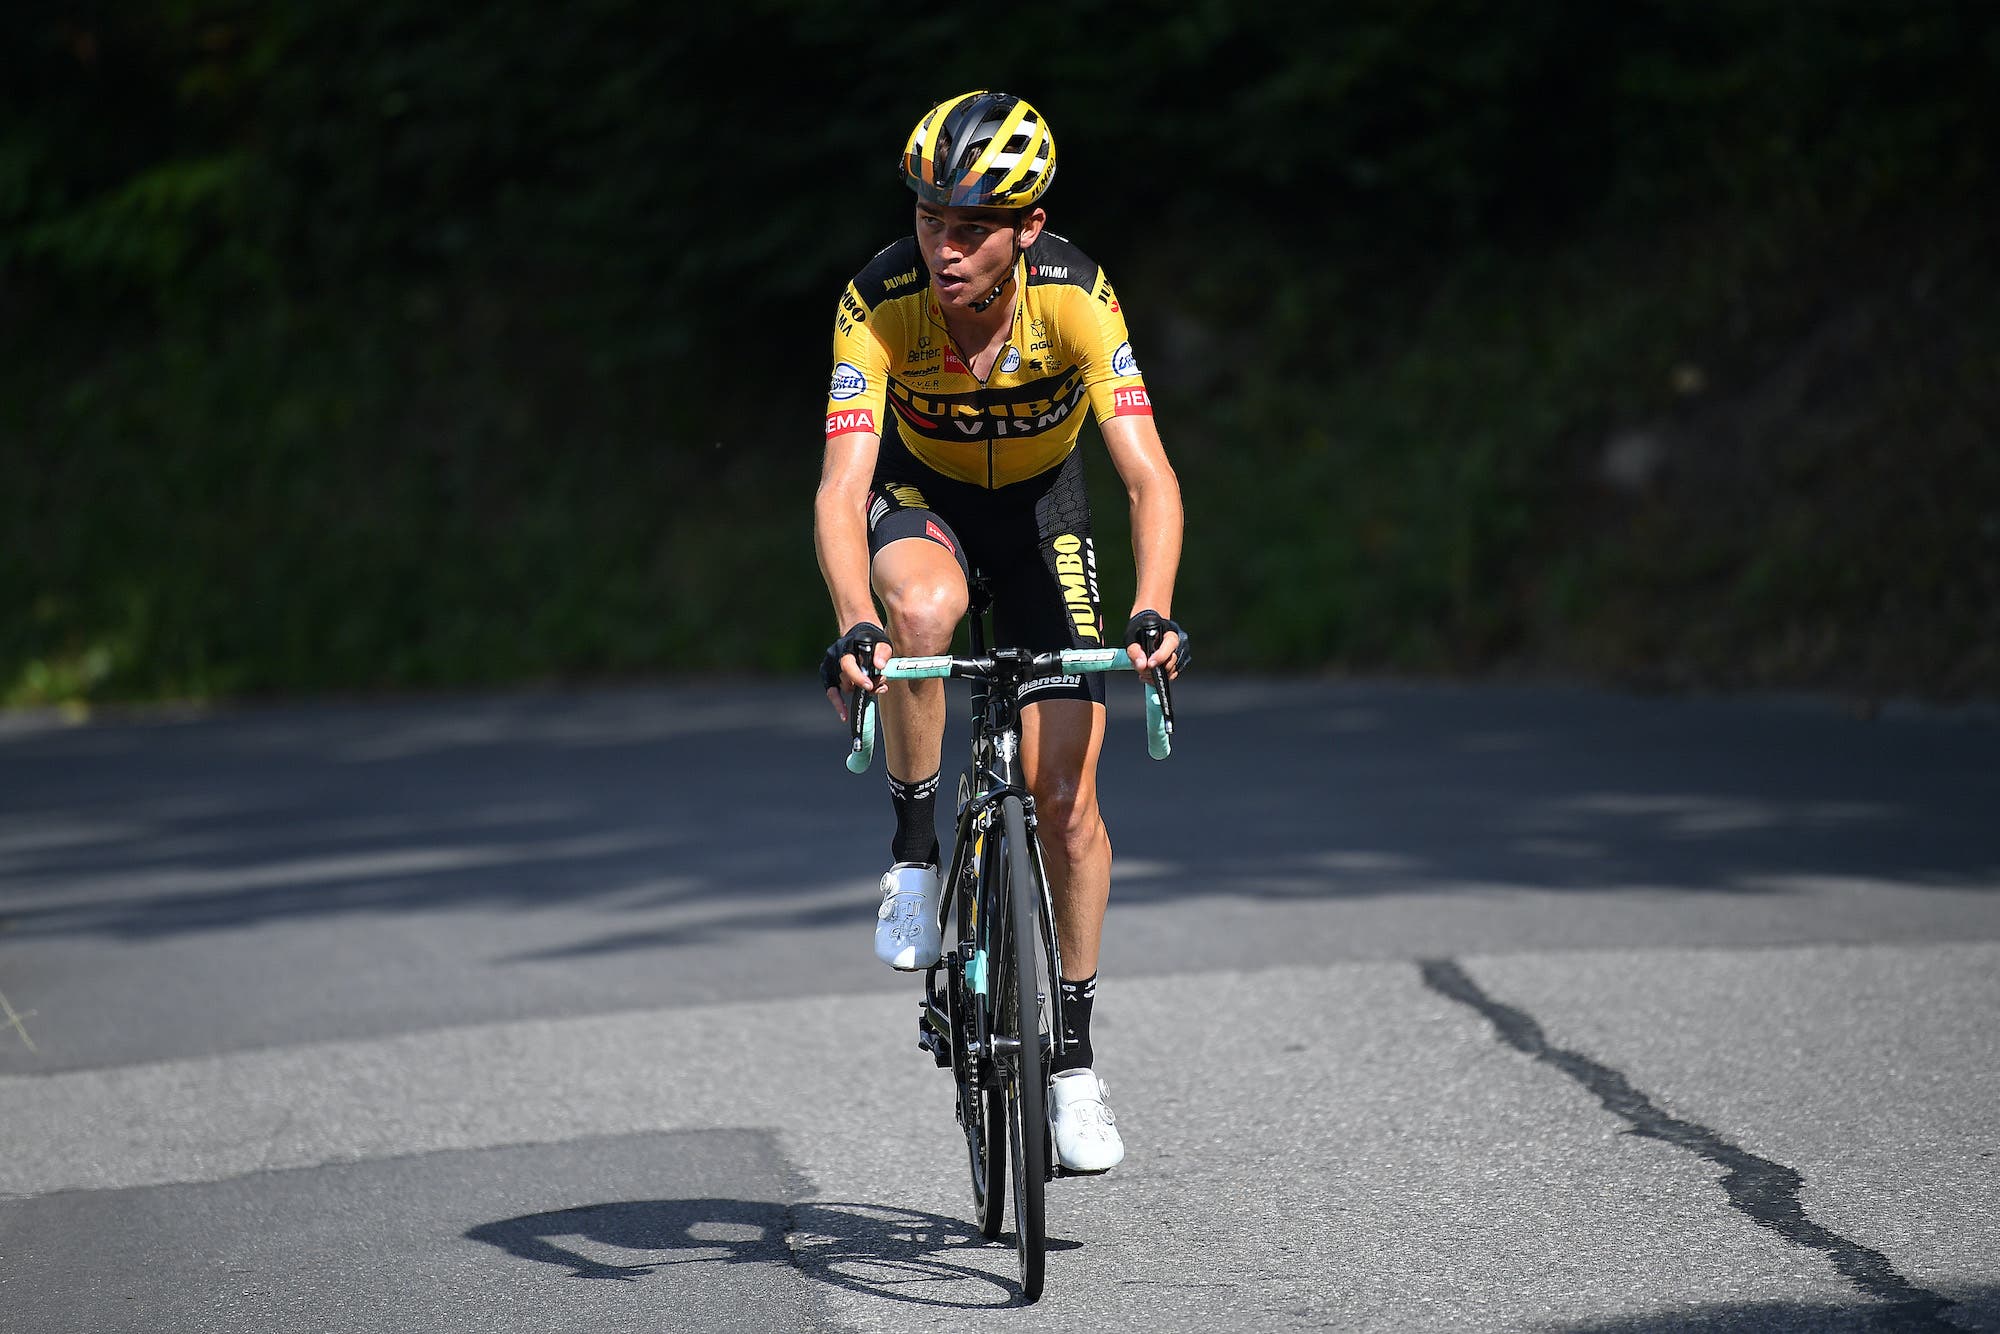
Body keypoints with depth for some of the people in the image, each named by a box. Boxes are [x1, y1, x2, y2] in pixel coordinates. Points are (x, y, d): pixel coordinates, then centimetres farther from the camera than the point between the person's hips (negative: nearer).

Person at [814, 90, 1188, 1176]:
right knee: (923, 607, -38)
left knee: (1065, 798, -6)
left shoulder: (1076, 298, -32)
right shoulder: (879, 303, -31)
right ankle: (915, 857, -16)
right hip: (921, 494, 0)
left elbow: (1149, 476, -35)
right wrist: (854, 627, -54)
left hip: (1041, 506, 1)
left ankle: (1075, 1055, 10)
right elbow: (842, 489, -38)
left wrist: (1152, 614, -50)